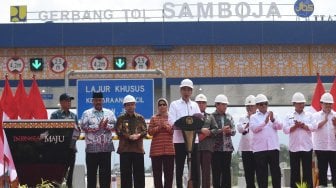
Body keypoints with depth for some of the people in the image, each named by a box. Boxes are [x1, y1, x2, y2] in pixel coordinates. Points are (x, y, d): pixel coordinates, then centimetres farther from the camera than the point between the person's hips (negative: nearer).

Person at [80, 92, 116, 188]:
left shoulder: (109, 113, 12)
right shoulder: (87, 113, 3)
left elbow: (115, 125, 3)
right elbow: (84, 127, -9)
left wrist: (106, 126, -15)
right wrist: (98, 126, -14)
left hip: (106, 148, 2)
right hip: (92, 148, -2)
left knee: (106, 172, 4)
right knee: (91, 173, 2)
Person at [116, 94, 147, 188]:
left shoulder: (140, 118, 12)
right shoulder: (121, 118, 7)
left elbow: (145, 131, 3)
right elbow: (119, 132, -4)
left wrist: (138, 135, -18)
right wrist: (129, 136, -17)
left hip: (138, 148, 1)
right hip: (125, 149, -1)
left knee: (139, 173, 2)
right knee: (125, 173, 0)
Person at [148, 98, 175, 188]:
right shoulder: (154, 118, 9)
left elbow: (175, 130, 0)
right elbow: (150, 131, 1)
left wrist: (166, 126, -14)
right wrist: (159, 127, -12)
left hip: (169, 148, 0)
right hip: (156, 149, 0)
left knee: (169, 172, 0)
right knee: (157, 172, 1)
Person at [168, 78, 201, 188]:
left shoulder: (195, 105, 16)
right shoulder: (174, 104, 6)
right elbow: (172, 123, -7)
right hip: (179, 140, -2)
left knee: (195, 167, 0)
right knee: (179, 168, 1)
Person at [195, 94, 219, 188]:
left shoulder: (210, 117, 20)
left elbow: (216, 129, 10)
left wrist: (208, 133, -9)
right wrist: (201, 130, -16)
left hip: (207, 146, 2)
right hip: (195, 146, -2)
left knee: (206, 170, -1)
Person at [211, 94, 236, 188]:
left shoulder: (229, 117, 12)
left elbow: (234, 131, 11)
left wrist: (229, 131, -11)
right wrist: (221, 130, -17)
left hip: (227, 148, 4)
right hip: (216, 148, -4)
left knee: (227, 171, 6)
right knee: (216, 172, -1)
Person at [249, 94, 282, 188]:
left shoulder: (273, 115, 15)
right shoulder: (253, 117, 10)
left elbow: (280, 126, 2)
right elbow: (254, 128, -8)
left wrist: (273, 120, -16)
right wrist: (265, 122, -21)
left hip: (273, 147, 1)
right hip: (259, 148, -1)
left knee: (275, 170, 0)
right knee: (261, 172, 0)